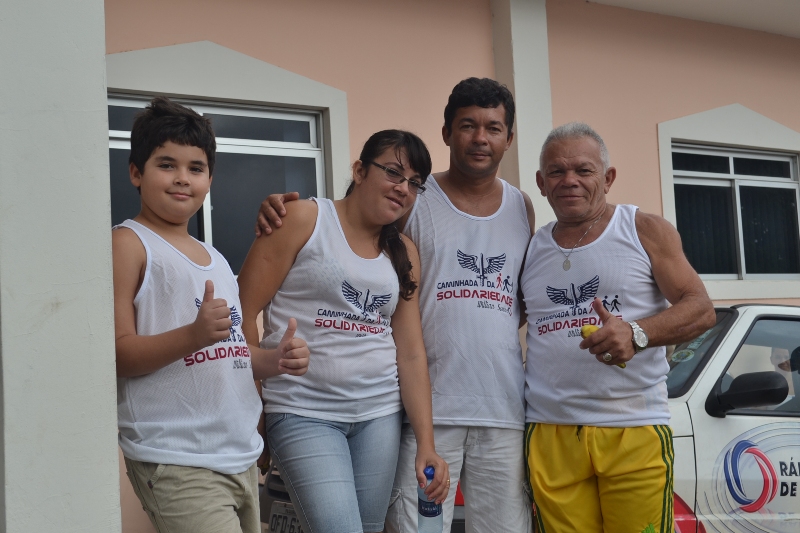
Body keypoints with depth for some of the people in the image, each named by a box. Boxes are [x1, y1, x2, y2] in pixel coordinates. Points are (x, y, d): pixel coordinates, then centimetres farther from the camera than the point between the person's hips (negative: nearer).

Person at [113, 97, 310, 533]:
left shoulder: (214, 259, 18)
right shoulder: (128, 244, -4)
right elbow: (118, 354, -11)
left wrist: (276, 359, 5)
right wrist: (194, 335, -26)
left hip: (241, 458, 8)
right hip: (176, 465, -7)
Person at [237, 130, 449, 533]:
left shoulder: (404, 253, 12)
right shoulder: (304, 220, -3)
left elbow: (411, 353, 8)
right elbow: (243, 313, -5)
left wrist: (426, 443, 2)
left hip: (380, 413, 5)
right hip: (304, 414, -5)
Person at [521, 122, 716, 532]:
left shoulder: (646, 231, 5)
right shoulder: (531, 248, 14)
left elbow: (701, 309, -2)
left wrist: (636, 333, -21)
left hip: (634, 432, -2)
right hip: (549, 434, 2)